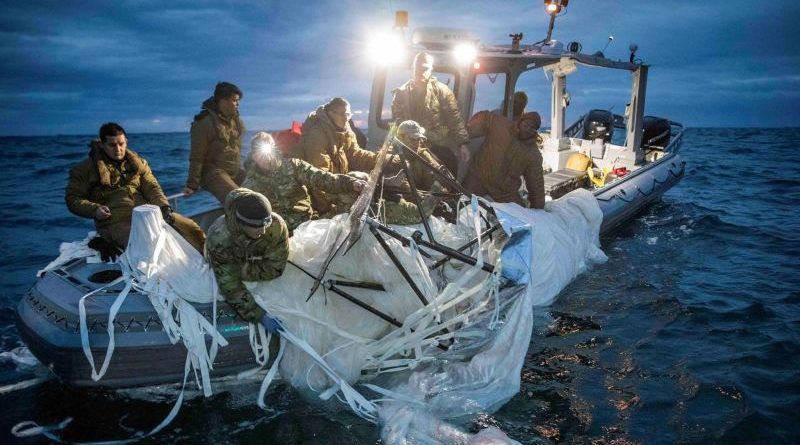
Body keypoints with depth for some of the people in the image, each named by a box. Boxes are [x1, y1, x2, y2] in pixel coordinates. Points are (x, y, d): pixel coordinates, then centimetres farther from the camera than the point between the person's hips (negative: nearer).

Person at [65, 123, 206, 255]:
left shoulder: (137, 162, 17)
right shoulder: (87, 168, 7)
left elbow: (152, 187, 8)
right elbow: (73, 198, 7)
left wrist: (164, 207, -11)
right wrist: (94, 209, -12)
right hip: (116, 221, -4)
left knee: (190, 228, -8)